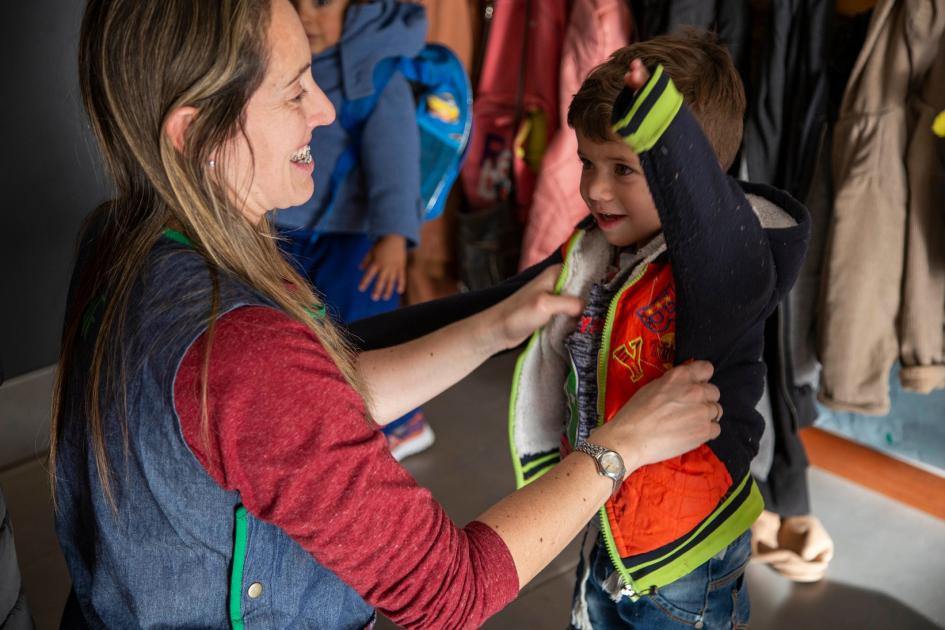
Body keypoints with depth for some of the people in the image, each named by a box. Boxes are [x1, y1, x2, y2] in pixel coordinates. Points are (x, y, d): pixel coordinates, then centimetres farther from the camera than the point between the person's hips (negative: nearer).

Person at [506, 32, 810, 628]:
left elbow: (736, 263, -53)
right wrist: (540, 467, 5)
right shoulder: (588, 253, -6)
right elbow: (544, 363, 6)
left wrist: (663, 129, -66)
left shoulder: (707, 273, -27)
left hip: (686, 560, -6)